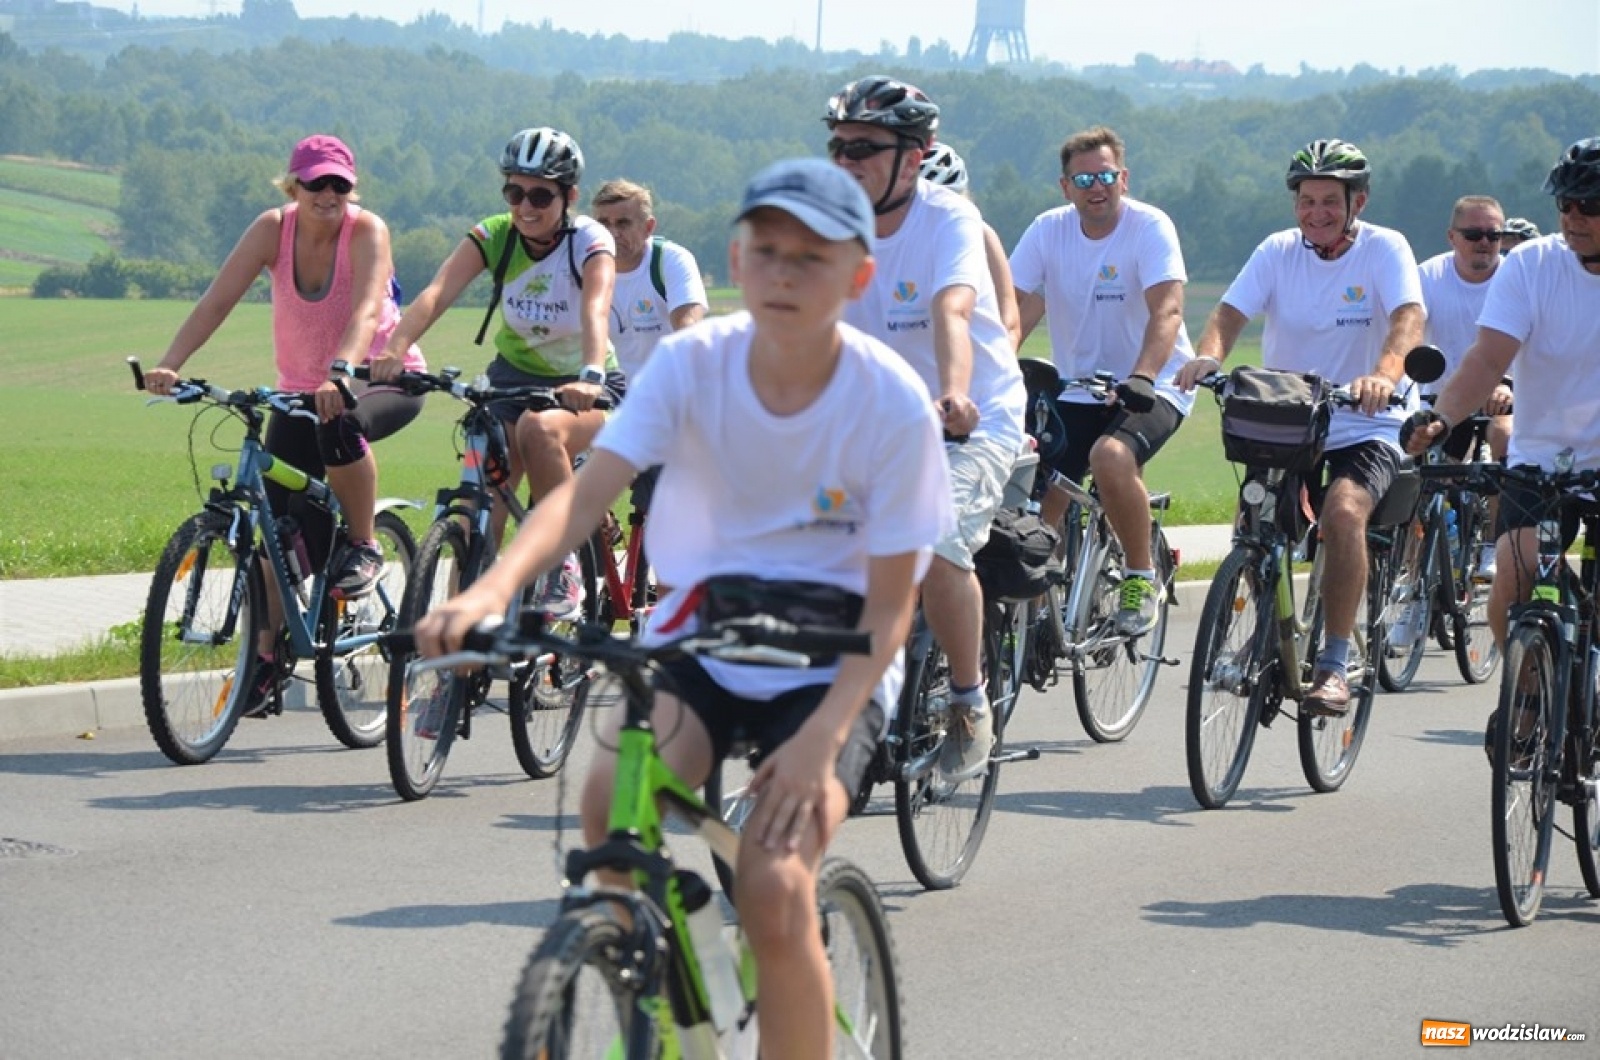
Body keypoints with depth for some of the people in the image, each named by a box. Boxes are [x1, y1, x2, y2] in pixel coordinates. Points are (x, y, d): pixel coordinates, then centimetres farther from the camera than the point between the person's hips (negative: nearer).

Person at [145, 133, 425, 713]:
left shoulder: (367, 230, -19)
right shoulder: (274, 229, -11)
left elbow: (367, 309, -35)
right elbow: (217, 301, -18)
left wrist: (340, 376, -52)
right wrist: (168, 366, -33)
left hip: (385, 378, -4)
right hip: (301, 388, 4)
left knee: (339, 425, -38)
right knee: (279, 518, -5)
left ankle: (364, 548, -15)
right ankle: (267, 654, 6)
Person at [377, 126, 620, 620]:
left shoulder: (590, 240, -18)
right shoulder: (493, 236, -10)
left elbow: (595, 310, -37)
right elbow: (435, 294, -25)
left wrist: (591, 376, -57)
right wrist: (392, 350, -45)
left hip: (584, 389, -3)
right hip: (514, 377, 3)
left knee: (539, 428, -36)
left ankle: (565, 566, -21)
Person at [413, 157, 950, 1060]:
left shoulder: (893, 403, -15)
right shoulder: (693, 364, -10)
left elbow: (891, 602, -12)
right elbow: (589, 488, -22)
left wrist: (823, 737, -26)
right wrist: (495, 587, -41)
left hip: (830, 665, -2)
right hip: (702, 638, 2)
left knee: (774, 892, -22)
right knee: (612, 798, -26)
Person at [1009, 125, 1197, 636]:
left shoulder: (1150, 227, -14)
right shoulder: (1048, 230, -2)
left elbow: (1167, 310, -26)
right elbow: (1017, 310, -6)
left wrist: (1141, 377, -43)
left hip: (1153, 388, -5)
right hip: (1075, 388, 5)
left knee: (1111, 457, -34)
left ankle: (1142, 577, -14)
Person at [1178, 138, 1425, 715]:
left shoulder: (1384, 249, -7)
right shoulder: (1279, 251, 1)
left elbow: (1408, 318, -24)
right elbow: (1231, 311, -10)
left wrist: (1384, 374, -45)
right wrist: (1207, 356, -34)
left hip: (1365, 429, -3)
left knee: (1343, 511, -31)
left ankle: (1334, 665, -22)